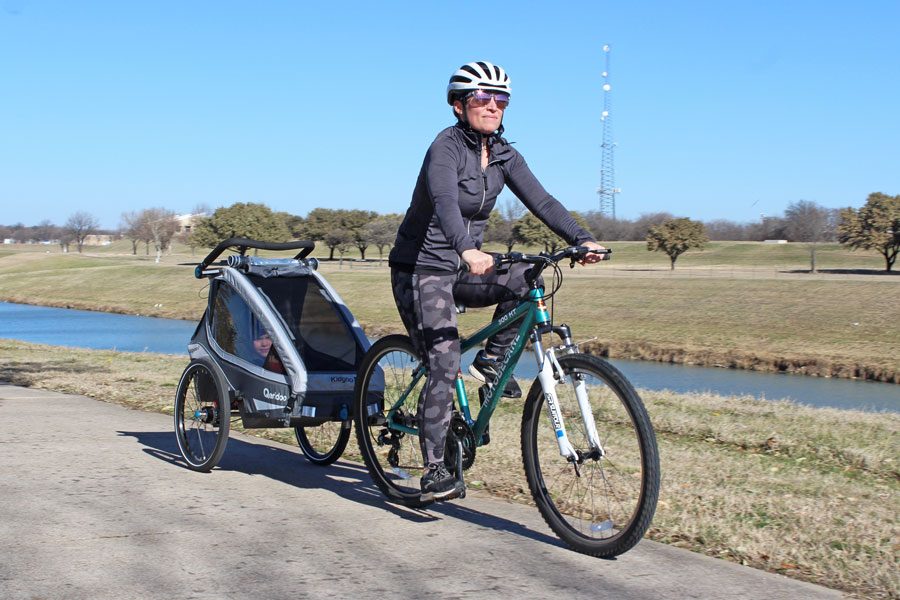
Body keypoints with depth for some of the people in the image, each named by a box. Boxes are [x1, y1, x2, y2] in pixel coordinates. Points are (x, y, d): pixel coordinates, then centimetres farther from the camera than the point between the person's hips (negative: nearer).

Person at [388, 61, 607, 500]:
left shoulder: (503, 154, 3)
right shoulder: (447, 147, -18)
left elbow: (540, 200, -6)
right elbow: (444, 201, -36)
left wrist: (582, 240, -21)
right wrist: (467, 250, -54)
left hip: (463, 270, 7)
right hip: (421, 269, -7)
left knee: (527, 279, -17)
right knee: (444, 366, -16)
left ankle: (491, 361, 0)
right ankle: (434, 472, -10)